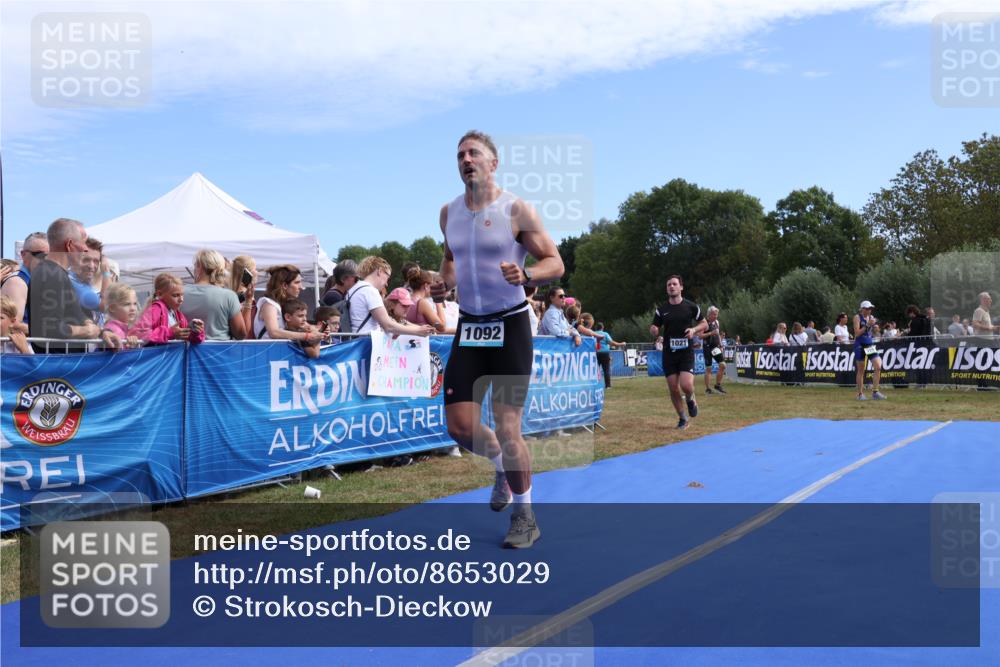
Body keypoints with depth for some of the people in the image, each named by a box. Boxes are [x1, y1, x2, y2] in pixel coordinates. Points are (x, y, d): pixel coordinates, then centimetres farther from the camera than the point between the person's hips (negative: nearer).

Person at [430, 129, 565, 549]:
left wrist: (526, 274, -27)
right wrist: (445, 282, 2)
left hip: (510, 326, -5)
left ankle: (524, 517, 15)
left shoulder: (516, 210, -8)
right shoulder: (449, 213, 7)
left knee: (507, 428, -6)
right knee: (459, 427, 2)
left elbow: (555, 263, -7)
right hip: (468, 327, 5)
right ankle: (503, 466, 35)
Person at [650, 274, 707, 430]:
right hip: (669, 353, 2)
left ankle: (690, 400, 18)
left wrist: (694, 330, -11)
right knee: (673, 389, 2)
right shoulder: (661, 309, 3)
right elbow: (653, 329, 9)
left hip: (686, 352, -2)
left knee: (686, 385, -18)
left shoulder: (691, 306, -1)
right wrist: (655, 332, -15)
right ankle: (683, 418, 22)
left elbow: (704, 324, 9)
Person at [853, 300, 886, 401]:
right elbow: (857, 333, -13)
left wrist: (874, 325, 0)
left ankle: (875, 392, -2)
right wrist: (867, 325, -17)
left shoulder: (871, 317, 9)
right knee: (861, 371, 2)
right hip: (860, 346, -5)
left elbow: (874, 332, 19)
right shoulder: (857, 317, -5)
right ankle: (860, 394, 11)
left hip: (870, 344, 5)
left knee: (878, 367, -9)